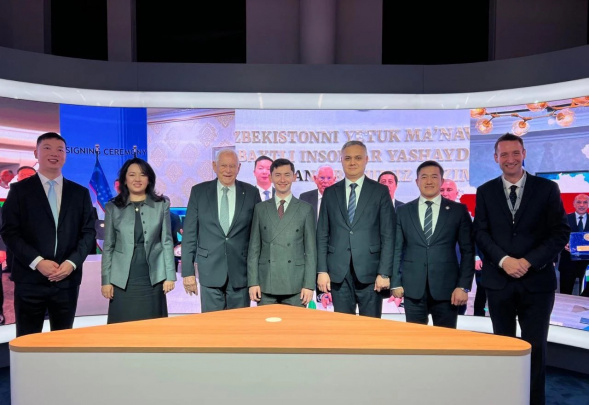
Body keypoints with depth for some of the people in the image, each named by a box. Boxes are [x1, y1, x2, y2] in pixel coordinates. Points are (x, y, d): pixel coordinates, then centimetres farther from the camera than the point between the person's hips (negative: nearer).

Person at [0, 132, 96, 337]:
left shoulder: (80, 193, 10)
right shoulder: (19, 189, 4)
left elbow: (89, 232, 6)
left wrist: (72, 262, -9)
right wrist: (37, 262, -14)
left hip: (67, 279, 2)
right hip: (30, 279, -2)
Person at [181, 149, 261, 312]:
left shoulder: (251, 193, 2)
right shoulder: (199, 191, 2)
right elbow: (189, 234, 2)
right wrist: (188, 271, -1)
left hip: (241, 271, 0)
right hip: (210, 271, 0)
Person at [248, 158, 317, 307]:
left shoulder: (305, 209, 3)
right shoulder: (260, 208, 8)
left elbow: (311, 249, 1)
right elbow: (254, 247, 6)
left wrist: (309, 285, -4)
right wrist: (253, 282, 0)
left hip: (295, 285, -1)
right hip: (266, 285, 1)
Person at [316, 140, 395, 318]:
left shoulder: (380, 191, 4)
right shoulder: (330, 193, 10)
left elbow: (388, 235, 0)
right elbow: (322, 235, 8)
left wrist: (384, 273, -7)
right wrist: (322, 270, 1)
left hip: (369, 272, -1)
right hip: (338, 273, 2)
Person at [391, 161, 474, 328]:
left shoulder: (458, 210, 3)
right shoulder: (403, 211, 6)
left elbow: (467, 251, 2)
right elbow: (397, 249, 6)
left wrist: (463, 286, -5)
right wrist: (395, 282, 2)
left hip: (446, 288, -1)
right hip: (413, 288, 1)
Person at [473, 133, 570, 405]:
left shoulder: (547, 188, 2)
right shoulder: (485, 192, 6)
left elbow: (561, 232, -2)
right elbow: (481, 233, 1)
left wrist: (529, 261, -13)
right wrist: (504, 260, -14)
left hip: (537, 281, -1)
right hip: (499, 280, 2)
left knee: (535, 347, 2)